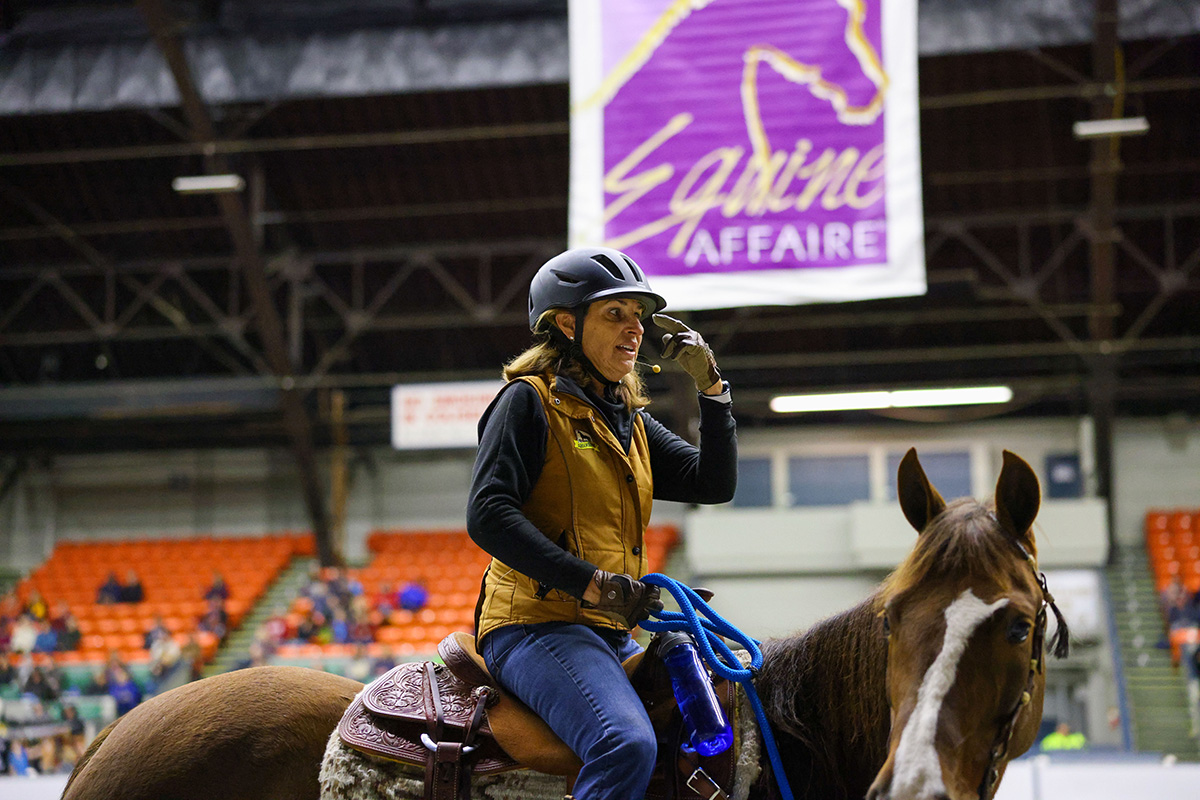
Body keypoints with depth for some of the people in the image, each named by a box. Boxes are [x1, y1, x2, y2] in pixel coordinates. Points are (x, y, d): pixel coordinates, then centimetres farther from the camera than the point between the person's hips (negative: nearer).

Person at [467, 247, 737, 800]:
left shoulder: (630, 422, 22)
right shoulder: (530, 401, -1)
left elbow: (715, 483, 16)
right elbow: (487, 515, -14)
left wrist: (711, 387, 5)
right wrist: (592, 583, -21)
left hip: (614, 634, 9)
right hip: (535, 624, -8)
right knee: (626, 745, -32)